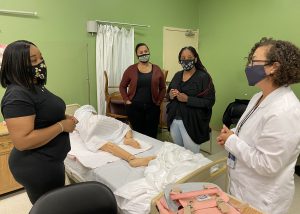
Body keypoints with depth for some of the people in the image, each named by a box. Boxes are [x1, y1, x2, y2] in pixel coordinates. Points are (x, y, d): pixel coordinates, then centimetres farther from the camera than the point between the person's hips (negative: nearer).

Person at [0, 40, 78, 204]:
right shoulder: (17, 96, -24)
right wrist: (62, 126, -23)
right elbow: (22, 141, -30)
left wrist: (63, 118, 2)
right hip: (36, 167, -10)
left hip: (48, 161, 10)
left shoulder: (36, 87, 7)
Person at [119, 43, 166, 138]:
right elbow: (122, 86, 8)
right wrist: (126, 100, -1)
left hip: (152, 107, 1)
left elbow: (162, 88, 10)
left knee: (151, 135, 4)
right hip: (134, 107, -1)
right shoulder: (131, 69, 1)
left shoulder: (157, 69, 4)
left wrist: (159, 101, 2)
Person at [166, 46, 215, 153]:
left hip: (191, 122, -6)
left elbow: (209, 101, -14)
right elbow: (168, 94, 19)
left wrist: (187, 99, -22)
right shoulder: (177, 75, 10)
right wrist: (170, 95, -5)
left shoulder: (203, 77, -8)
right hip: (174, 120, 6)